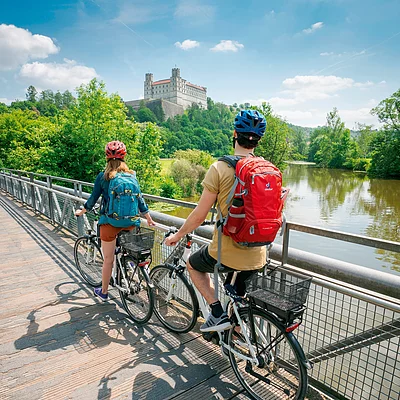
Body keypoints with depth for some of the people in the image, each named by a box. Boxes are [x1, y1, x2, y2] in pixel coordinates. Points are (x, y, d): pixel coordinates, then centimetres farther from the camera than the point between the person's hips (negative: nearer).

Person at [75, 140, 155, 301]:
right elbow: (139, 197, 5)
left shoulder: (103, 176, -4)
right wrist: (148, 218, 15)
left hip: (110, 221, -3)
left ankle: (104, 292, 26)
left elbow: (93, 198, 3)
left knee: (108, 259, 9)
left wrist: (81, 211, 21)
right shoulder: (131, 175, 2)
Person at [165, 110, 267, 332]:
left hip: (226, 252, -5)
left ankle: (218, 313, 16)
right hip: (257, 256, 5)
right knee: (236, 294, 30)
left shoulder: (220, 168, -15)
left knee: (193, 264, 26)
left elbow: (200, 214, -12)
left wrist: (177, 235, 5)